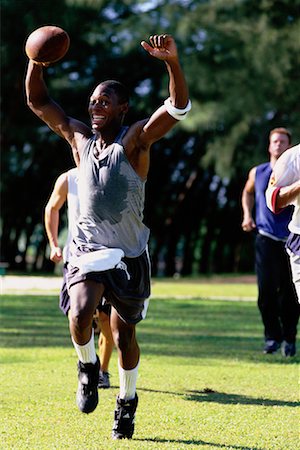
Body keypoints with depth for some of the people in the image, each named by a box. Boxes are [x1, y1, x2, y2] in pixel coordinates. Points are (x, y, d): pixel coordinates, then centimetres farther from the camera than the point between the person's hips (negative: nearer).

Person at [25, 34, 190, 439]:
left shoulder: (135, 141, -10)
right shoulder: (80, 139, 3)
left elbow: (179, 107, -25)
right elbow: (37, 102, 9)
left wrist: (173, 63, -42)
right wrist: (36, 62, -8)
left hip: (129, 255, -2)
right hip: (88, 249, 2)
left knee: (124, 334, 8)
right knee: (80, 314, -23)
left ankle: (127, 401, 31)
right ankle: (88, 368, 7)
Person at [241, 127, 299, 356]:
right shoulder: (258, 173, 9)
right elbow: (248, 192, 28)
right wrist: (247, 214, 14)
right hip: (266, 238, 1)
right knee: (266, 289, -10)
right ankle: (273, 336, 1)